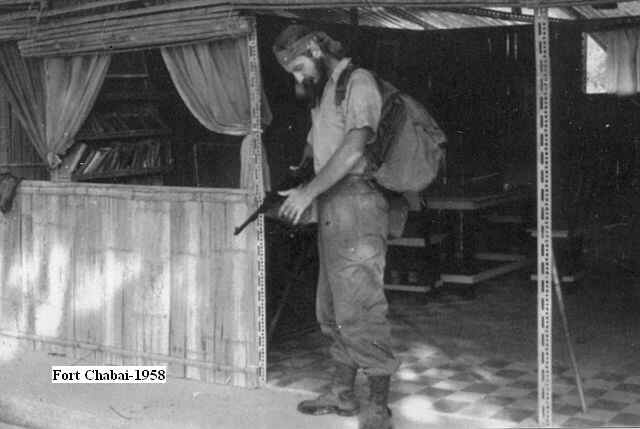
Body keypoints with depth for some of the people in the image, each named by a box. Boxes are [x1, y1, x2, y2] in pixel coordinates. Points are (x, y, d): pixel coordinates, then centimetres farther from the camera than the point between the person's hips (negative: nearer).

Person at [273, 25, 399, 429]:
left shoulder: (358, 81, -8)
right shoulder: (322, 92, 21)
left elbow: (354, 148, -19)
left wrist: (309, 191, -18)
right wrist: (293, 185, 11)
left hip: (356, 204, -10)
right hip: (331, 210, 10)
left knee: (359, 310, -9)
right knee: (333, 309, 15)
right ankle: (343, 394, 27)